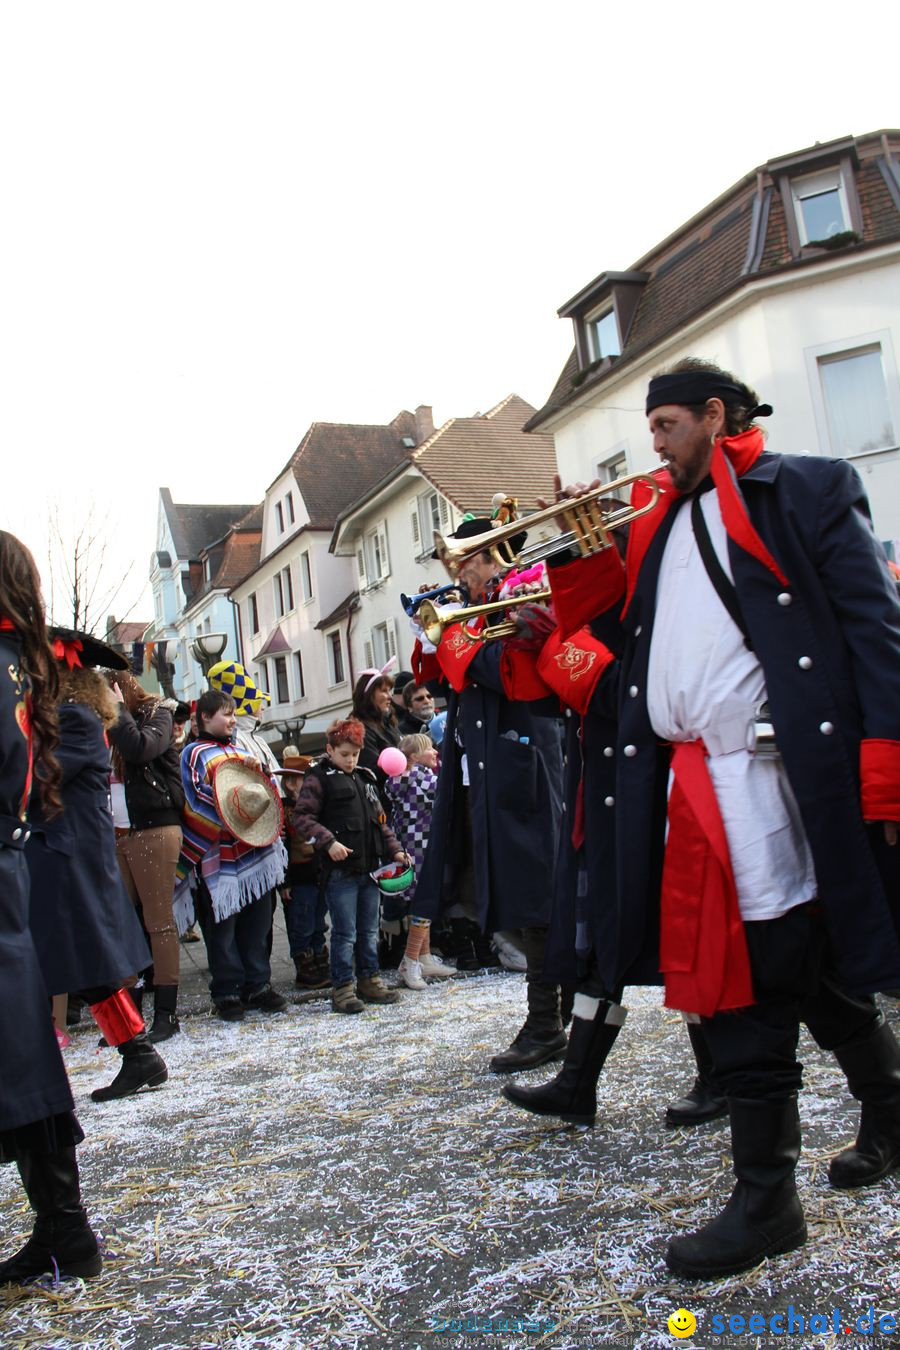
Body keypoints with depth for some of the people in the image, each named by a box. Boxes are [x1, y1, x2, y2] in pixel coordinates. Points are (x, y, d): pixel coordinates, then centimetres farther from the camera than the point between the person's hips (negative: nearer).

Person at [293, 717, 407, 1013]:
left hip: (369, 866, 7)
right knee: (345, 932, -2)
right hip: (340, 869, -7)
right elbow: (302, 817, -12)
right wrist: (328, 842, -22)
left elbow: (379, 820, 22)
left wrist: (394, 849, 12)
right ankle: (341, 988, 7)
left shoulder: (365, 778, 18)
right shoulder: (318, 779, -4)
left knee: (369, 930, 14)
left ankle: (369, 980, 26)